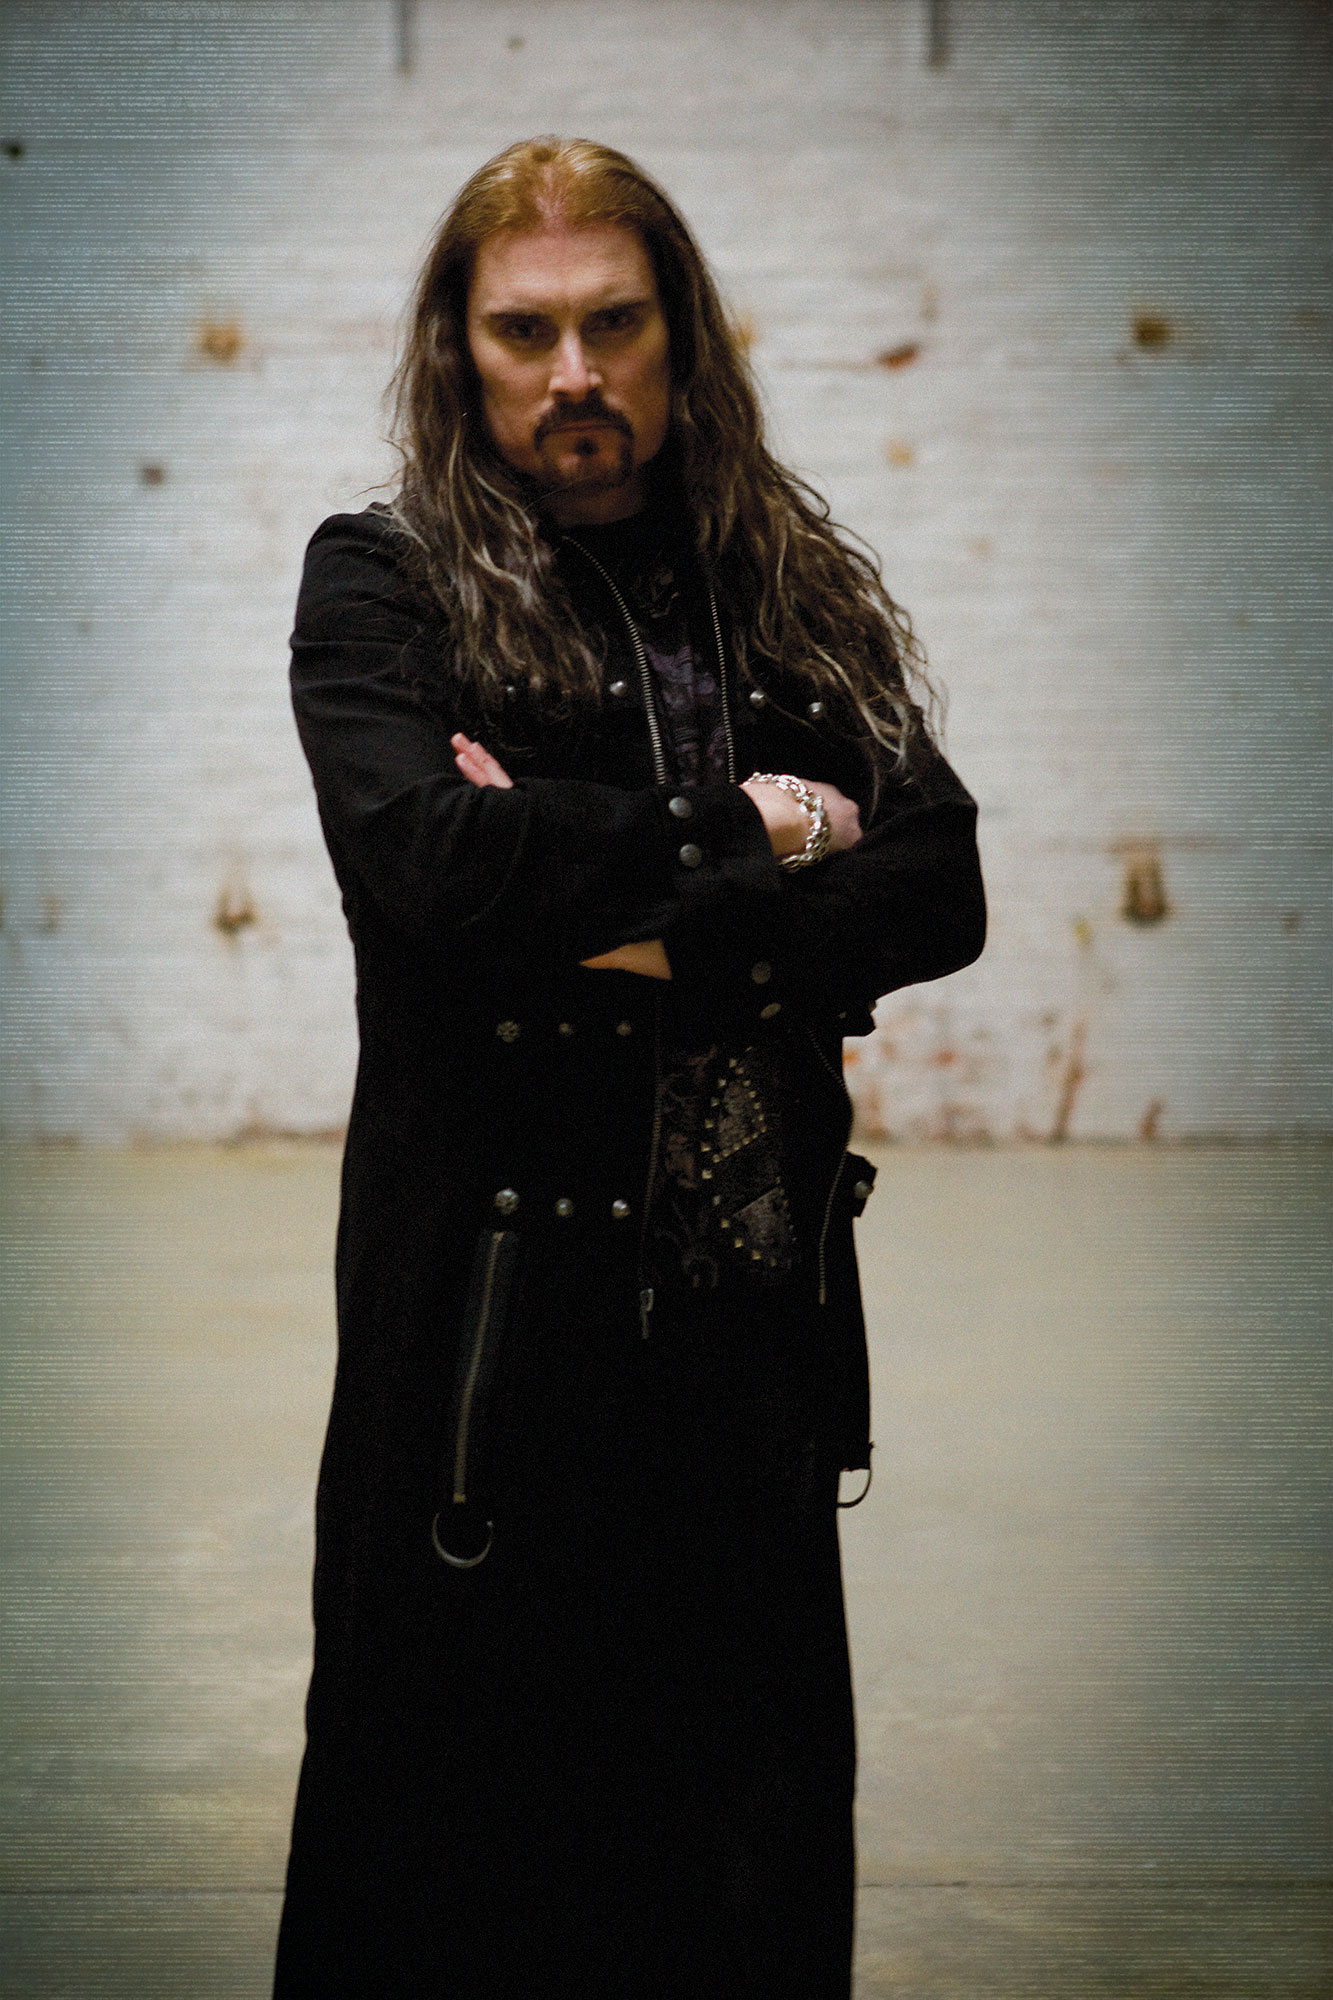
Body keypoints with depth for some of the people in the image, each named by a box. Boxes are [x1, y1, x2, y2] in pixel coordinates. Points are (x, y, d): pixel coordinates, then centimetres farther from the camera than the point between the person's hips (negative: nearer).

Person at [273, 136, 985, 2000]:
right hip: (498, 1305, -3)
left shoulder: (798, 591, 11)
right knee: (470, 1849, 7)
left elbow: (941, 888, 0)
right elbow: (424, 855, -19)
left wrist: (662, 939, -14)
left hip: (759, 1304, 4)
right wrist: (743, 832, -9)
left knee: (759, 1850, 11)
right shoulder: (383, 582, 0)